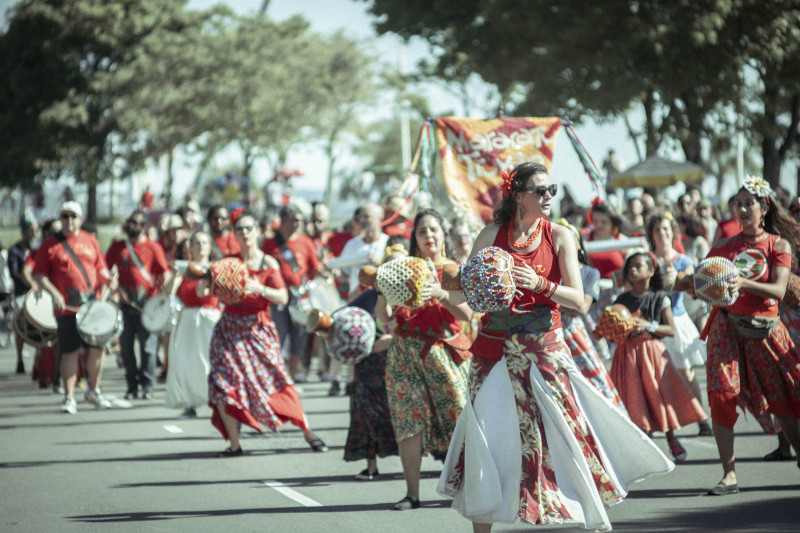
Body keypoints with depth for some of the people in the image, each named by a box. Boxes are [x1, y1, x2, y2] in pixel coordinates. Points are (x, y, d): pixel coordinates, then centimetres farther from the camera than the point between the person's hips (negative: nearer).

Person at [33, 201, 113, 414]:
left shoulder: (90, 241, 12)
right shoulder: (50, 245, 1)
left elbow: (100, 267, 18)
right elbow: (39, 275, -1)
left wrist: (107, 280, -3)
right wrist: (54, 293, -15)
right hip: (67, 307, -3)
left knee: (98, 348, 5)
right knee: (70, 352, -1)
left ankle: (94, 391, 24)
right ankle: (69, 398, 8)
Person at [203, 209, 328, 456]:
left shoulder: (268, 263, 0)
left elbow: (283, 297, -11)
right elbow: (201, 292, 3)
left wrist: (260, 289, -27)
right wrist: (207, 281, -19)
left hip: (257, 329, -2)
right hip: (229, 329, 2)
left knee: (276, 382, -5)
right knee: (223, 385, -8)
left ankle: (308, 432, 9)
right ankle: (234, 444, -1)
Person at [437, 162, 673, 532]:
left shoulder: (559, 237, 2)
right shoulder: (493, 234, 3)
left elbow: (578, 299, -7)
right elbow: (458, 294, 7)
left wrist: (539, 283, -21)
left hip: (545, 349, -1)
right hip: (495, 348, 1)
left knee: (567, 433, -3)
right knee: (486, 437, 0)